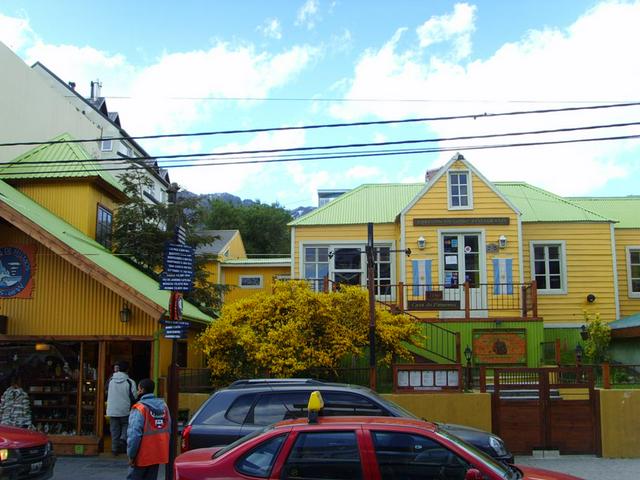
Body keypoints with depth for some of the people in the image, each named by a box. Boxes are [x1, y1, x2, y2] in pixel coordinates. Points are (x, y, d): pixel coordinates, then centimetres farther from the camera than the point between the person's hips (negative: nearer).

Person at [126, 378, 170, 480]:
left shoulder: (139, 408, -15)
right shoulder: (163, 406, 5)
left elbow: (135, 434, -20)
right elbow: (168, 430, 7)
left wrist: (131, 455, -13)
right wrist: (163, 448, 15)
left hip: (142, 455, -6)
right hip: (158, 454, 6)